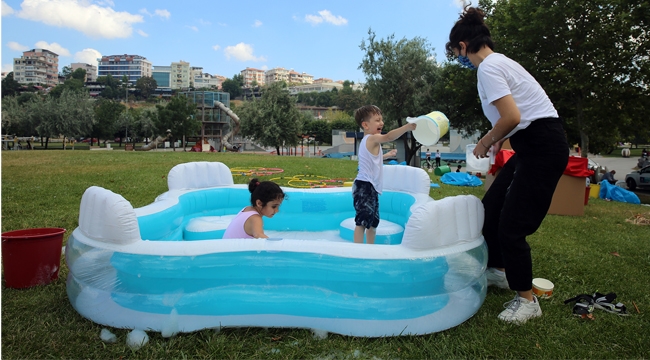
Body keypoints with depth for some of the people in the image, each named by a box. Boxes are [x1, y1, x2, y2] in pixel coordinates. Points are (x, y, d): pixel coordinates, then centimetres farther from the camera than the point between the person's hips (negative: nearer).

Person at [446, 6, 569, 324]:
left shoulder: (488, 67, -13)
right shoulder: (499, 61, 16)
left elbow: (511, 117, -22)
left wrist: (485, 142, -6)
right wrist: (497, 140, 19)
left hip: (541, 148, -10)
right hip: (534, 146, 10)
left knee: (511, 226, -5)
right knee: (490, 208, 15)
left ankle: (527, 300, 12)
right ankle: (499, 270, 33)